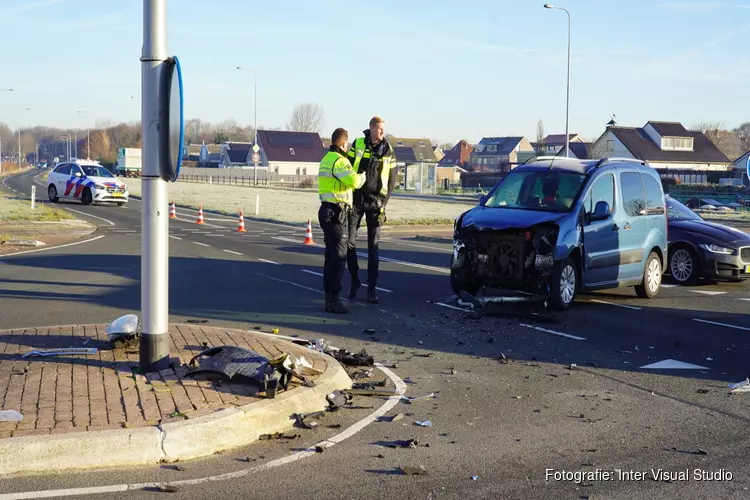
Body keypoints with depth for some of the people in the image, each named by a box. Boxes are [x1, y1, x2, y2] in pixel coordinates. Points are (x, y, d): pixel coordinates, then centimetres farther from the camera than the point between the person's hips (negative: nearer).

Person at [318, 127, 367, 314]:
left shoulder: (326, 159, 16)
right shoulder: (339, 161, -16)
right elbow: (354, 181, -26)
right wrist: (363, 176, -6)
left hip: (327, 210, 10)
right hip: (337, 213, -10)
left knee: (331, 256, 14)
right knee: (338, 257, -6)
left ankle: (329, 298, 19)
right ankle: (333, 300, -6)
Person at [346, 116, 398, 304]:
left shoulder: (388, 151, 1)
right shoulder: (357, 145, 0)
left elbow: (392, 180, 4)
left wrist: (383, 203, -4)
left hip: (375, 202, 0)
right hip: (356, 200, 0)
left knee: (373, 247, 0)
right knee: (350, 242, -1)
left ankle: (371, 289, 4)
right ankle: (354, 280, 18)